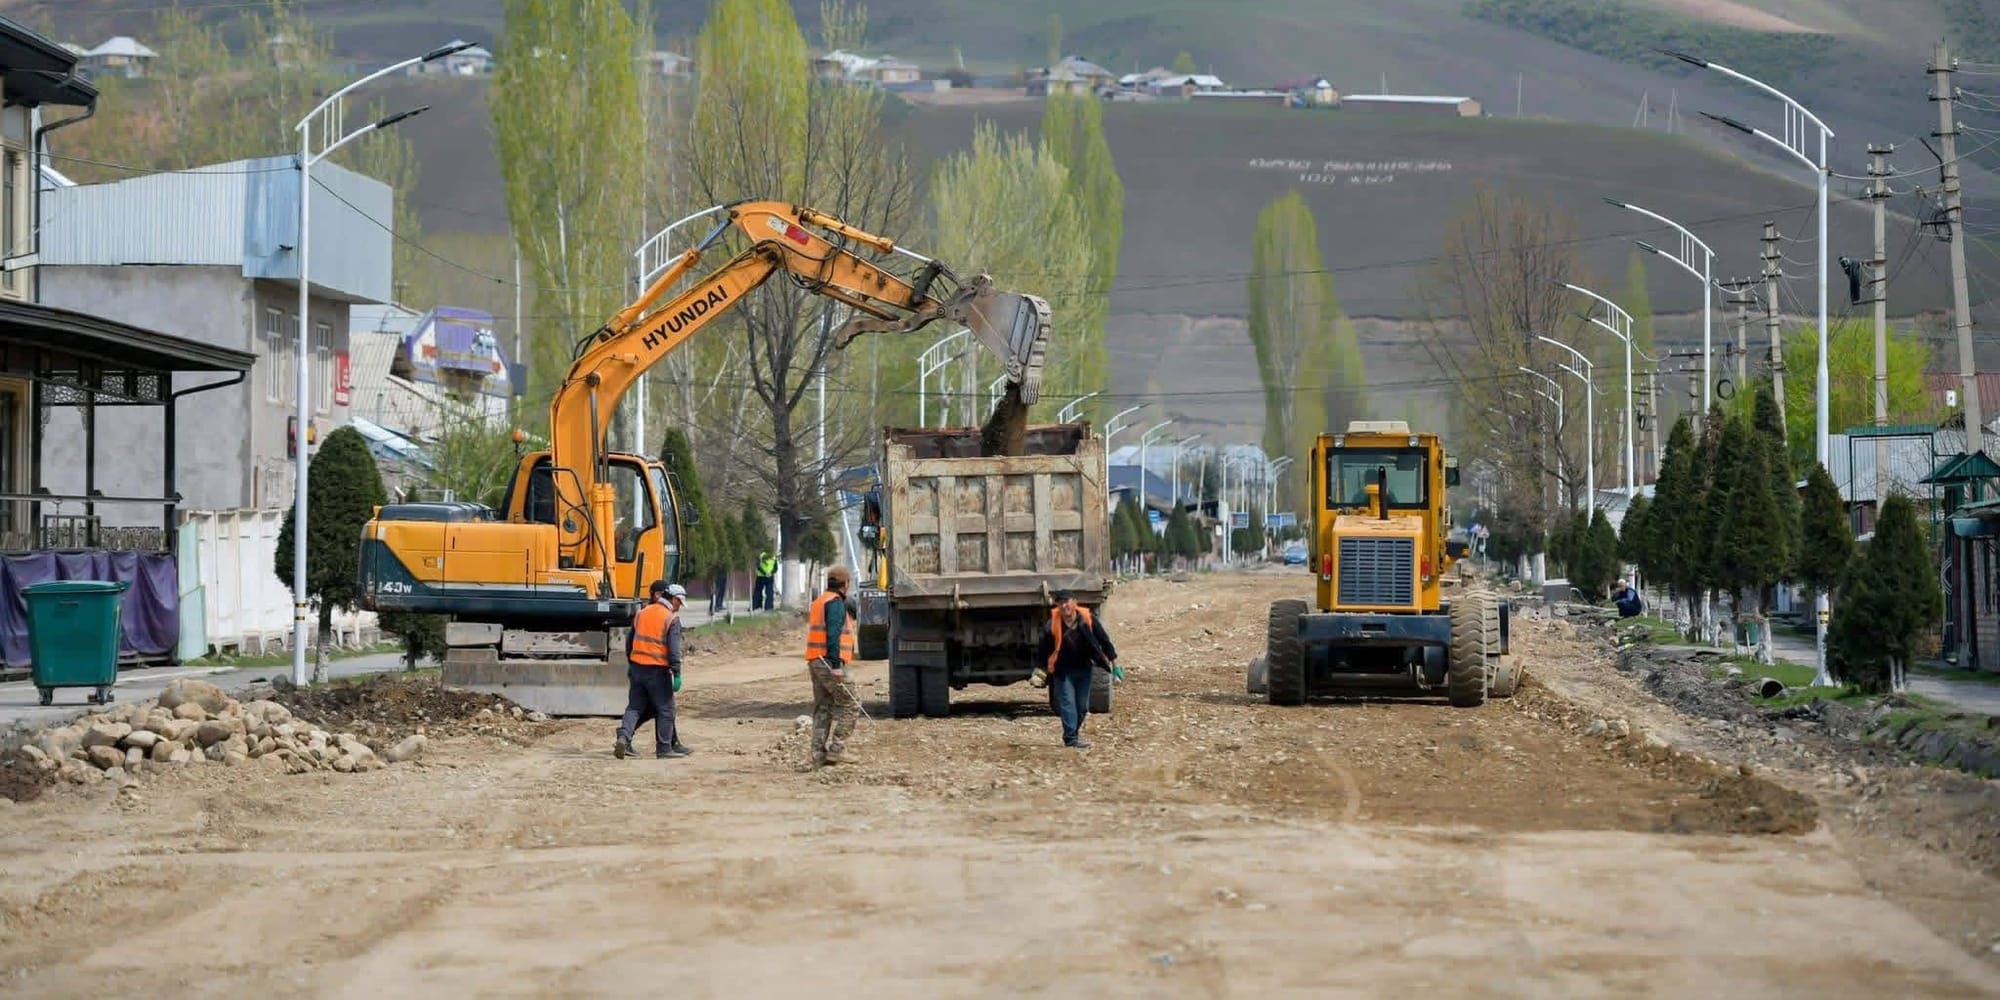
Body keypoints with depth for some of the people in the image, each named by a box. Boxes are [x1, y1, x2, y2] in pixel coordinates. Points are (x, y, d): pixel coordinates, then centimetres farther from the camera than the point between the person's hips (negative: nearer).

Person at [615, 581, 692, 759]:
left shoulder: (641, 614, 12)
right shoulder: (671, 619, -7)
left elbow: (629, 642, 19)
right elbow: (674, 649, -14)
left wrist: (630, 664, 29)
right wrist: (677, 674, -14)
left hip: (637, 667, 5)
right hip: (658, 670, -5)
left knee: (635, 707, 10)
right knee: (665, 709, 6)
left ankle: (623, 737, -10)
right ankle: (664, 748, 9)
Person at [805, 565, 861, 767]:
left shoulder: (819, 602, 21)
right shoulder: (836, 603, -10)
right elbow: (833, 635, -19)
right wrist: (836, 665, -23)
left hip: (815, 661, 10)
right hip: (828, 661, -10)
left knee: (822, 709, 10)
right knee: (849, 705, -4)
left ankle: (819, 755, 6)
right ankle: (836, 749, -10)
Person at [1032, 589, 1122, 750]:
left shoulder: (1088, 619, -11)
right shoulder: (1053, 624, -13)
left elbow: (1104, 641, -3)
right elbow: (1044, 648, -3)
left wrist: (1114, 664, -3)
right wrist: (1040, 671, -4)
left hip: (1084, 669, 2)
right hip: (1063, 670, -2)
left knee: (1082, 706, 8)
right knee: (1067, 703, -9)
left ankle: (1075, 731, 28)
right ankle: (1071, 738, -9)